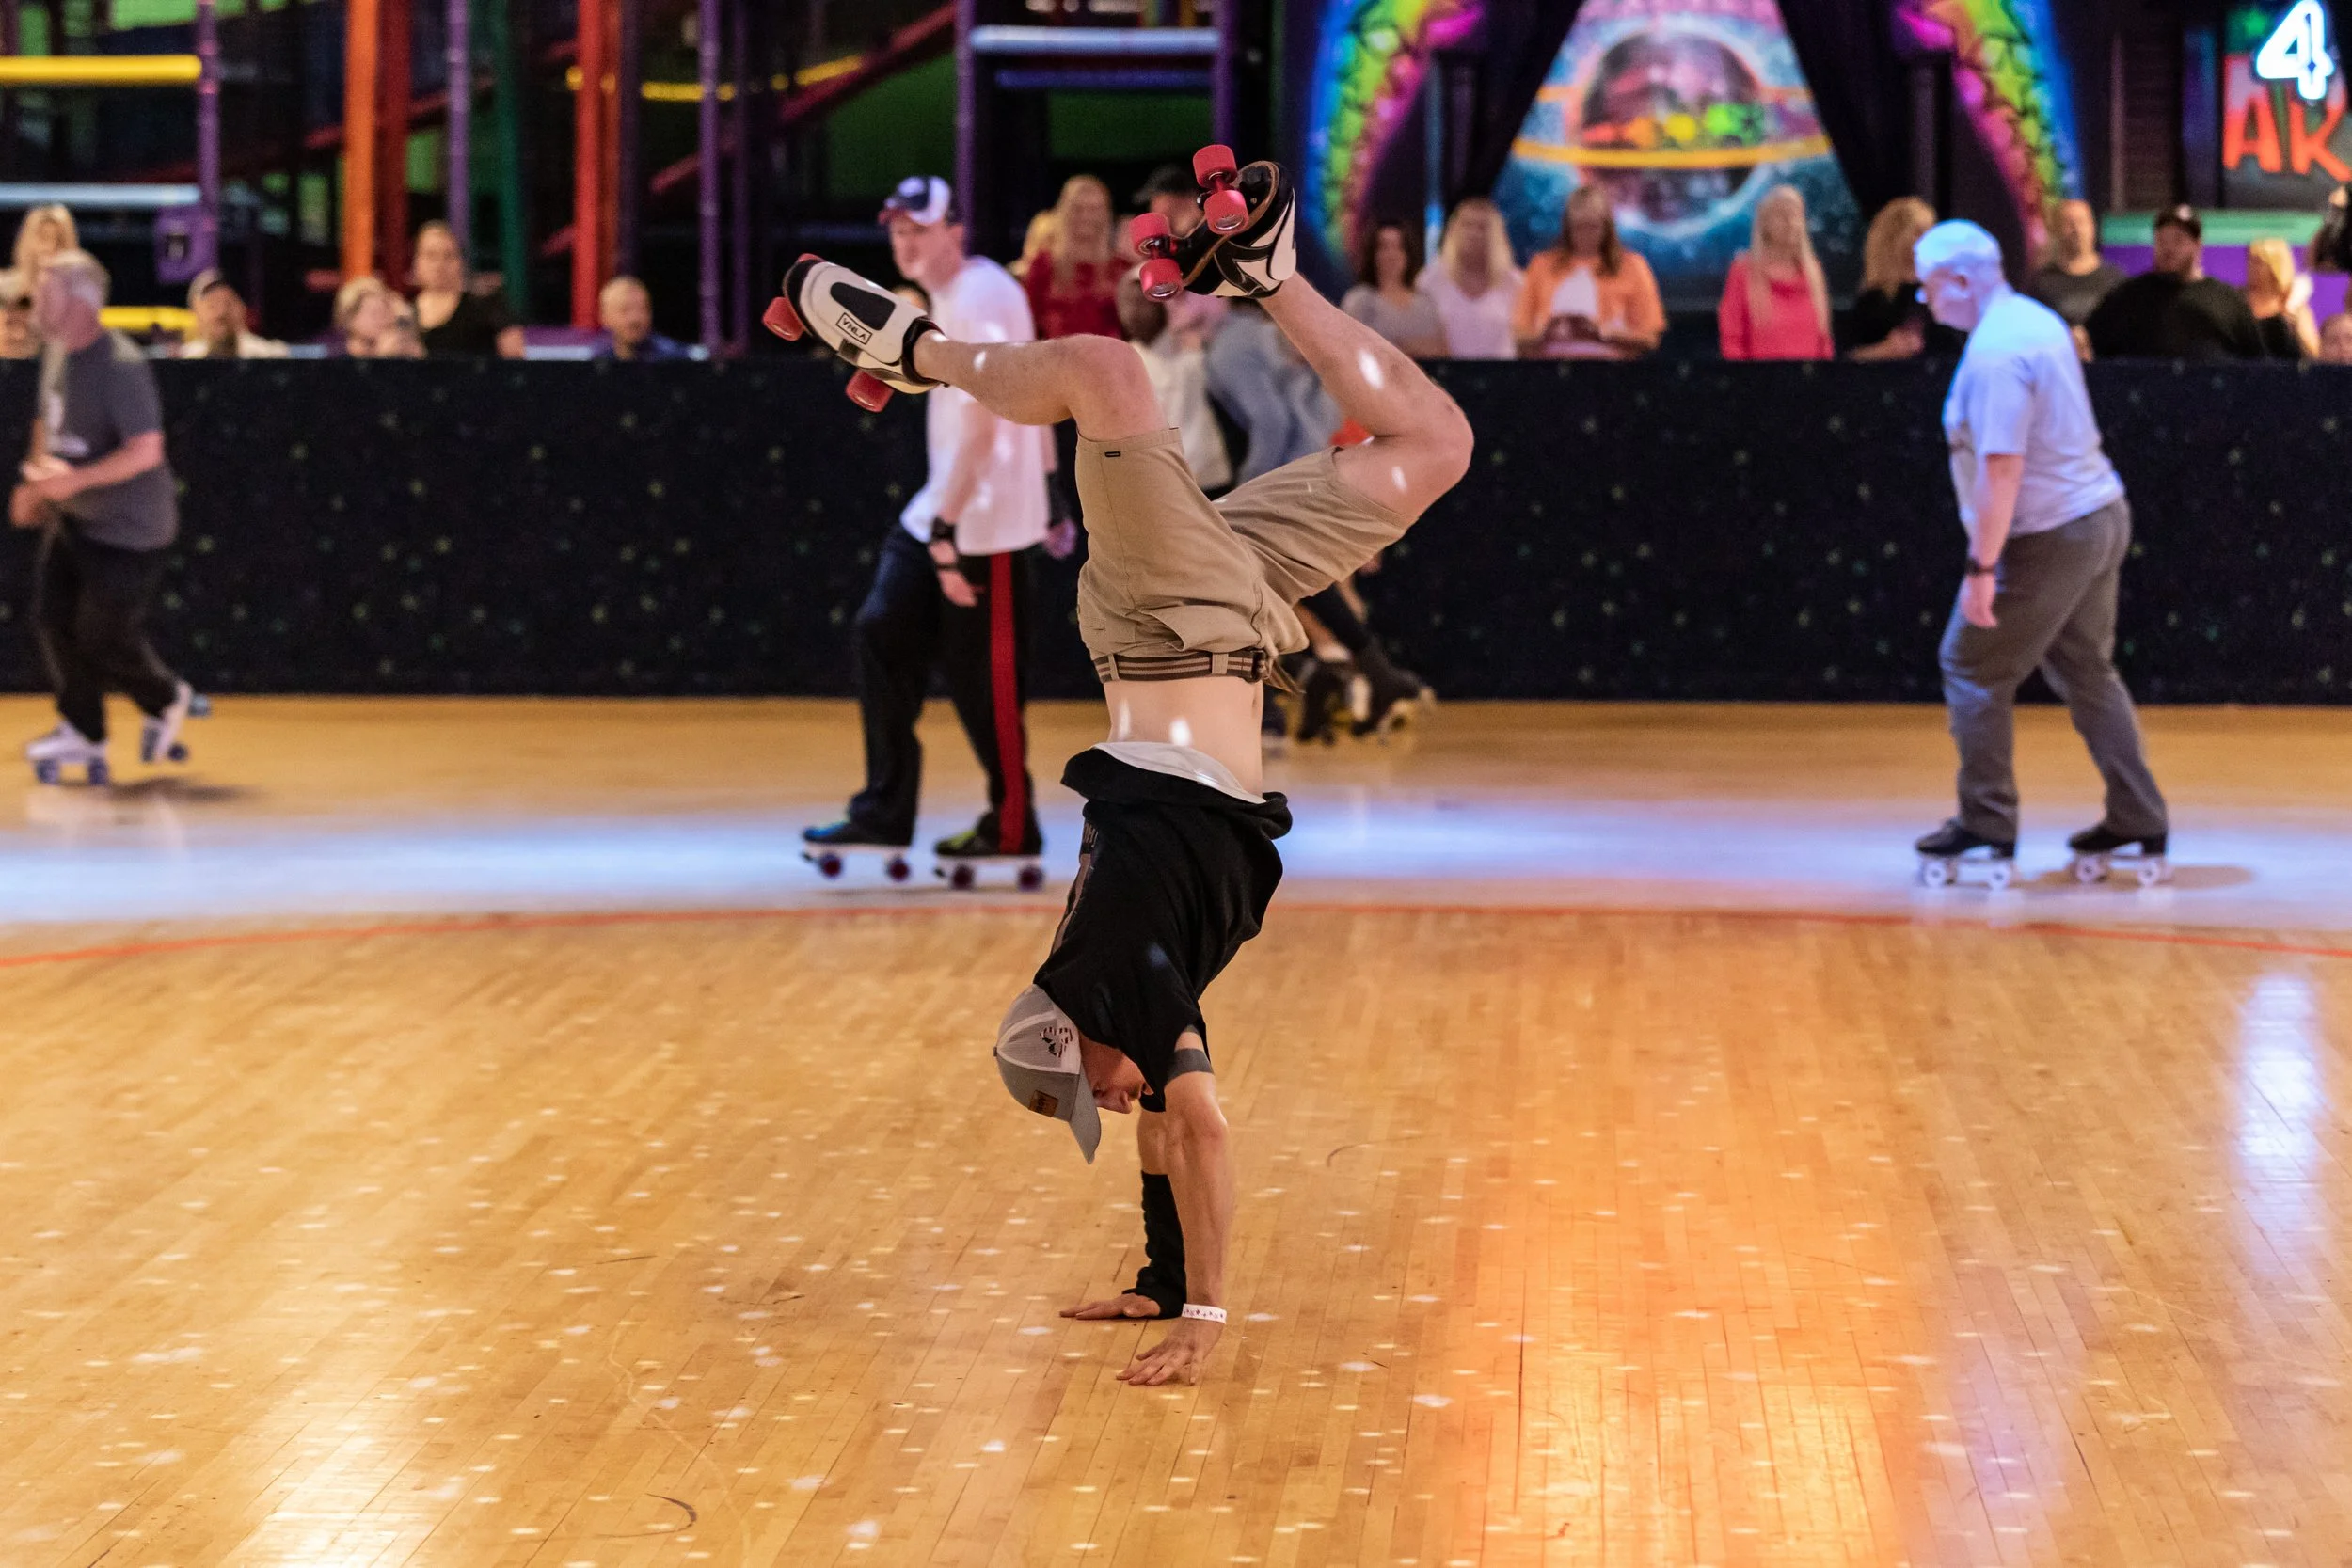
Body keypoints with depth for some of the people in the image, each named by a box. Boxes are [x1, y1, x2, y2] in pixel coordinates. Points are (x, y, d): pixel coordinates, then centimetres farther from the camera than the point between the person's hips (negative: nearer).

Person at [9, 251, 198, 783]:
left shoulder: (120, 367, -24)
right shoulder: (56, 353, 4)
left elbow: (146, 451, -28)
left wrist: (75, 478, -30)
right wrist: (36, 483, 11)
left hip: (128, 525, -8)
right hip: (71, 518, 8)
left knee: (104, 639, -3)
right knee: (54, 615, 0)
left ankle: (167, 700, 25)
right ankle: (82, 732, 10)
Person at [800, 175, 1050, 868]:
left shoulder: (980, 300, -18)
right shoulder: (944, 295, 13)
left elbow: (980, 428, -23)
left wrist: (948, 532, -26)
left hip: (987, 524, -9)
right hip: (941, 509, 9)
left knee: (984, 680, -2)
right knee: (883, 635, 2)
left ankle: (1012, 824, 11)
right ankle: (884, 810, 6)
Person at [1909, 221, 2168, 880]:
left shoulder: (1994, 351, -21)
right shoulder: (2038, 319, 10)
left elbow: (2002, 468, -26)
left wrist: (1981, 567, -23)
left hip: (2048, 538, -10)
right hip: (2101, 513, 10)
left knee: (1973, 668, 2)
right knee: (2085, 671, 17)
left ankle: (1988, 823, 7)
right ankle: (2137, 820, 18)